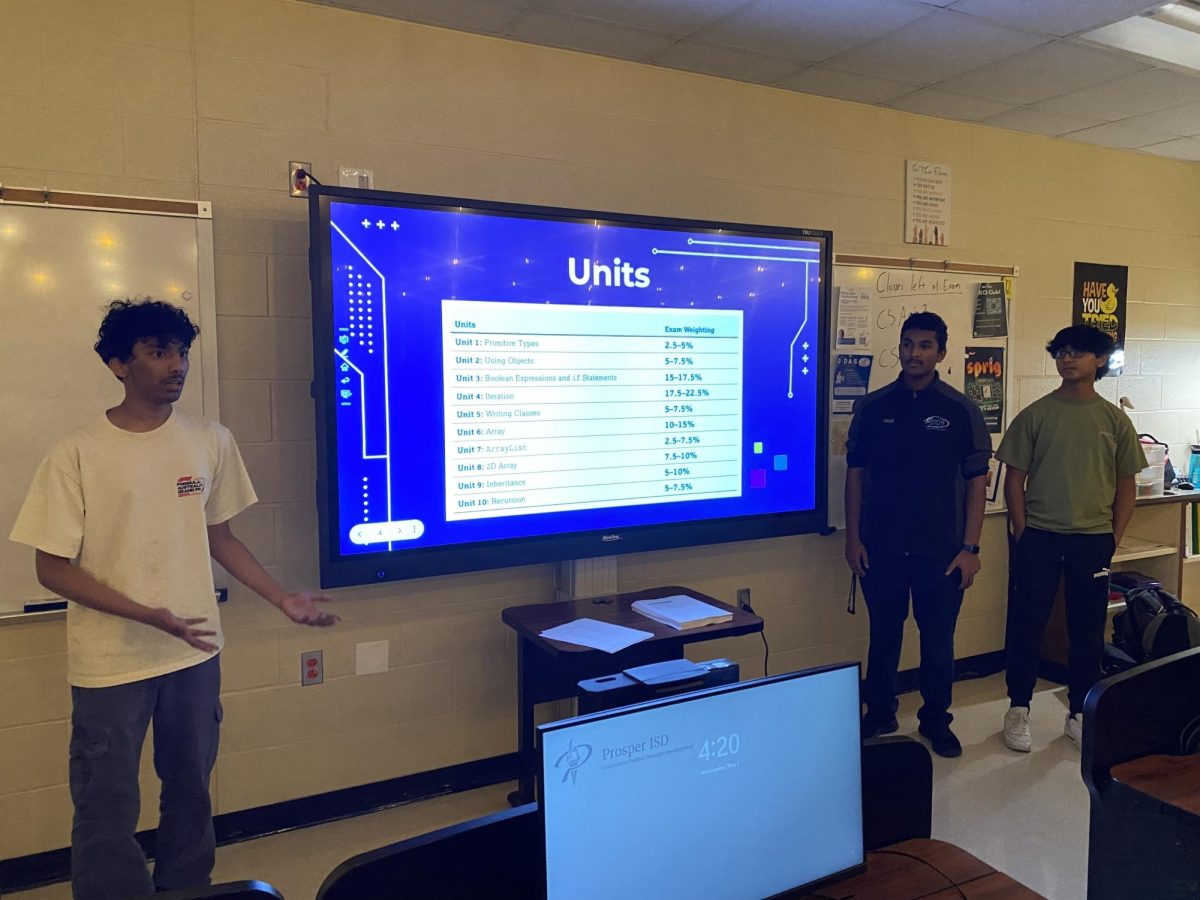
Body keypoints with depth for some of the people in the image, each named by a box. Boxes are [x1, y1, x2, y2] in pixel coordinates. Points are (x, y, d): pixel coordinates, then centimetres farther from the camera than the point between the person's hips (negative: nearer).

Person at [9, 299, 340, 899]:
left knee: (191, 792, 17)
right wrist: (146, 615, -20)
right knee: (107, 809, 7)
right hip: (110, 665, -3)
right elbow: (52, 567, -8)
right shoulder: (76, 455, -11)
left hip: (195, 654, 4)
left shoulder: (211, 442, -1)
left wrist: (283, 600, 5)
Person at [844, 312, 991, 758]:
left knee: (939, 638, 9)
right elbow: (855, 473, 5)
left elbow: (976, 481, -1)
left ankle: (936, 720, 28)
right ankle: (879, 716, 29)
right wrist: (853, 537, 0)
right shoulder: (873, 407, 2)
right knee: (883, 634, 12)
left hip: (941, 549, -1)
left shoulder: (961, 410, -1)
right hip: (881, 546, 1)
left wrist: (970, 548, -5)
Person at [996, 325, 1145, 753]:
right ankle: (1018, 709, 19)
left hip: (1093, 540, 2)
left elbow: (1126, 486, 8)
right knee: (1027, 624, 4)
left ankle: (1079, 713, 25)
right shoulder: (1034, 415, 0)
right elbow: (1014, 479, 1)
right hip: (1038, 536, -1)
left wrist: (1113, 539, 2)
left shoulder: (1115, 420, 4)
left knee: (1088, 629, 10)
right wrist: (1023, 534, -5)